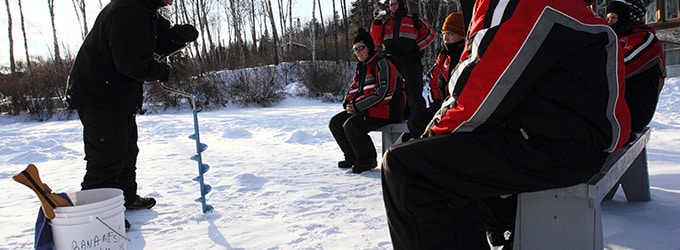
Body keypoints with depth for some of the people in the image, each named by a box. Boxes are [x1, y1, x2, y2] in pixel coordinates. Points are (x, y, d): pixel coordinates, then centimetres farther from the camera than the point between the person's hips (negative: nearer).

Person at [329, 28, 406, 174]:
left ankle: (368, 160, -10)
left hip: (385, 111, -10)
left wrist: (357, 106, -19)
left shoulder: (382, 64, -14)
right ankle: (352, 157, 12)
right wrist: (349, 103, -2)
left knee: (351, 125, -27)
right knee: (335, 123, 3)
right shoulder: (361, 67, 16)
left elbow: (383, 94, -23)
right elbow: (355, 89, 20)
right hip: (365, 109, 10)